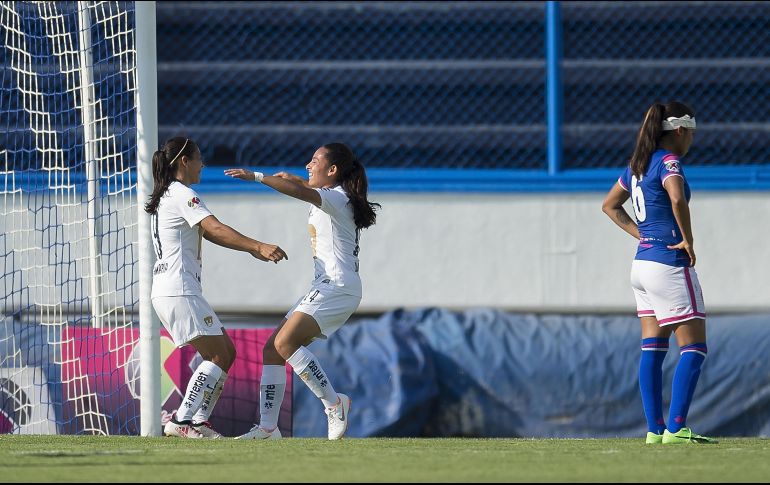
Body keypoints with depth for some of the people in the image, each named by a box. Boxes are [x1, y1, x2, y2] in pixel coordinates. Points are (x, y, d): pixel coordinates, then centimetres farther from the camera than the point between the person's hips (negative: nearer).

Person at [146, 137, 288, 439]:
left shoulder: (166, 196, 21)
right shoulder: (182, 195, -10)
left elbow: (209, 233, 25)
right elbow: (215, 229, -23)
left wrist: (251, 249, 19)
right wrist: (258, 247, -29)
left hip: (167, 292, 10)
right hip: (179, 291, -10)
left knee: (227, 352, 11)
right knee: (218, 356, -12)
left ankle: (199, 420, 5)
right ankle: (181, 421, -18)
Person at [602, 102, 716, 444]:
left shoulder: (638, 165, 13)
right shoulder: (668, 162, -13)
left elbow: (610, 205, 25)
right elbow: (677, 199, -34)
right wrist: (688, 240, -20)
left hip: (643, 261, 9)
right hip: (669, 264, -9)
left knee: (652, 350, 8)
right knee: (693, 348, -4)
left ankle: (654, 428, 7)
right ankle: (676, 428, -11)